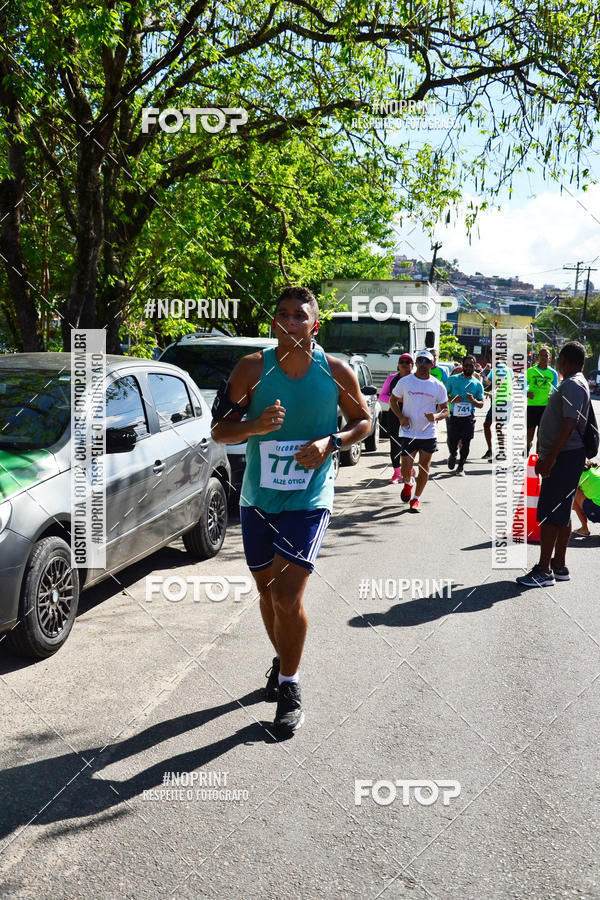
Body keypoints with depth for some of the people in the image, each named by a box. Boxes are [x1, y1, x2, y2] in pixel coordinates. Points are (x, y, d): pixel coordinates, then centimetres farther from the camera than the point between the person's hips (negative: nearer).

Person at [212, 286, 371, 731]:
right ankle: (283, 660, 43)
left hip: (309, 500, -2)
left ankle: (290, 687, 8)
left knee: (288, 596, -12)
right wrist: (256, 425, -23)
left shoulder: (337, 372, -5)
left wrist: (331, 443, -10)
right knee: (268, 591, 16)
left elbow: (364, 420, 9)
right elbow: (220, 430, -3)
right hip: (257, 498, 3)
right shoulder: (253, 368, -5)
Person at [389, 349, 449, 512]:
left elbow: (445, 410, 7)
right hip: (408, 433, -1)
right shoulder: (404, 382, 0)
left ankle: (416, 498, 20)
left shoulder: (438, 386, 2)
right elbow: (393, 400, 11)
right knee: (406, 468, 0)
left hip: (429, 434, 1)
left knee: (424, 467, 3)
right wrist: (401, 417, -6)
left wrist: (437, 416, -16)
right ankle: (408, 483, 35)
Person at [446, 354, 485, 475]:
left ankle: (461, 466, 18)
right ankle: (453, 455, 34)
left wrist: (473, 400, -15)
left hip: (468, 418, 1)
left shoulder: (478, 384, 6)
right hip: (454, 417, -1)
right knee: (452, 442, -1)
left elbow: (481, 404, 7)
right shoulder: (453, 379, 4)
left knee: (465, 443, 1)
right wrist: (452, 400, -14)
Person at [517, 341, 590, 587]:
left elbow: (570, 424, -23)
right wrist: (546, 457, 23)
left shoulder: (573, 385, -14)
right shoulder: (571, 384, 18)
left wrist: (551, 457, -25)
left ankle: (544, 570, -7)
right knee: (561, 513, 14)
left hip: (565, 457, -10)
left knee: (549, 513, -9)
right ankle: (559, 565, 21)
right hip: (562, 457, 10)